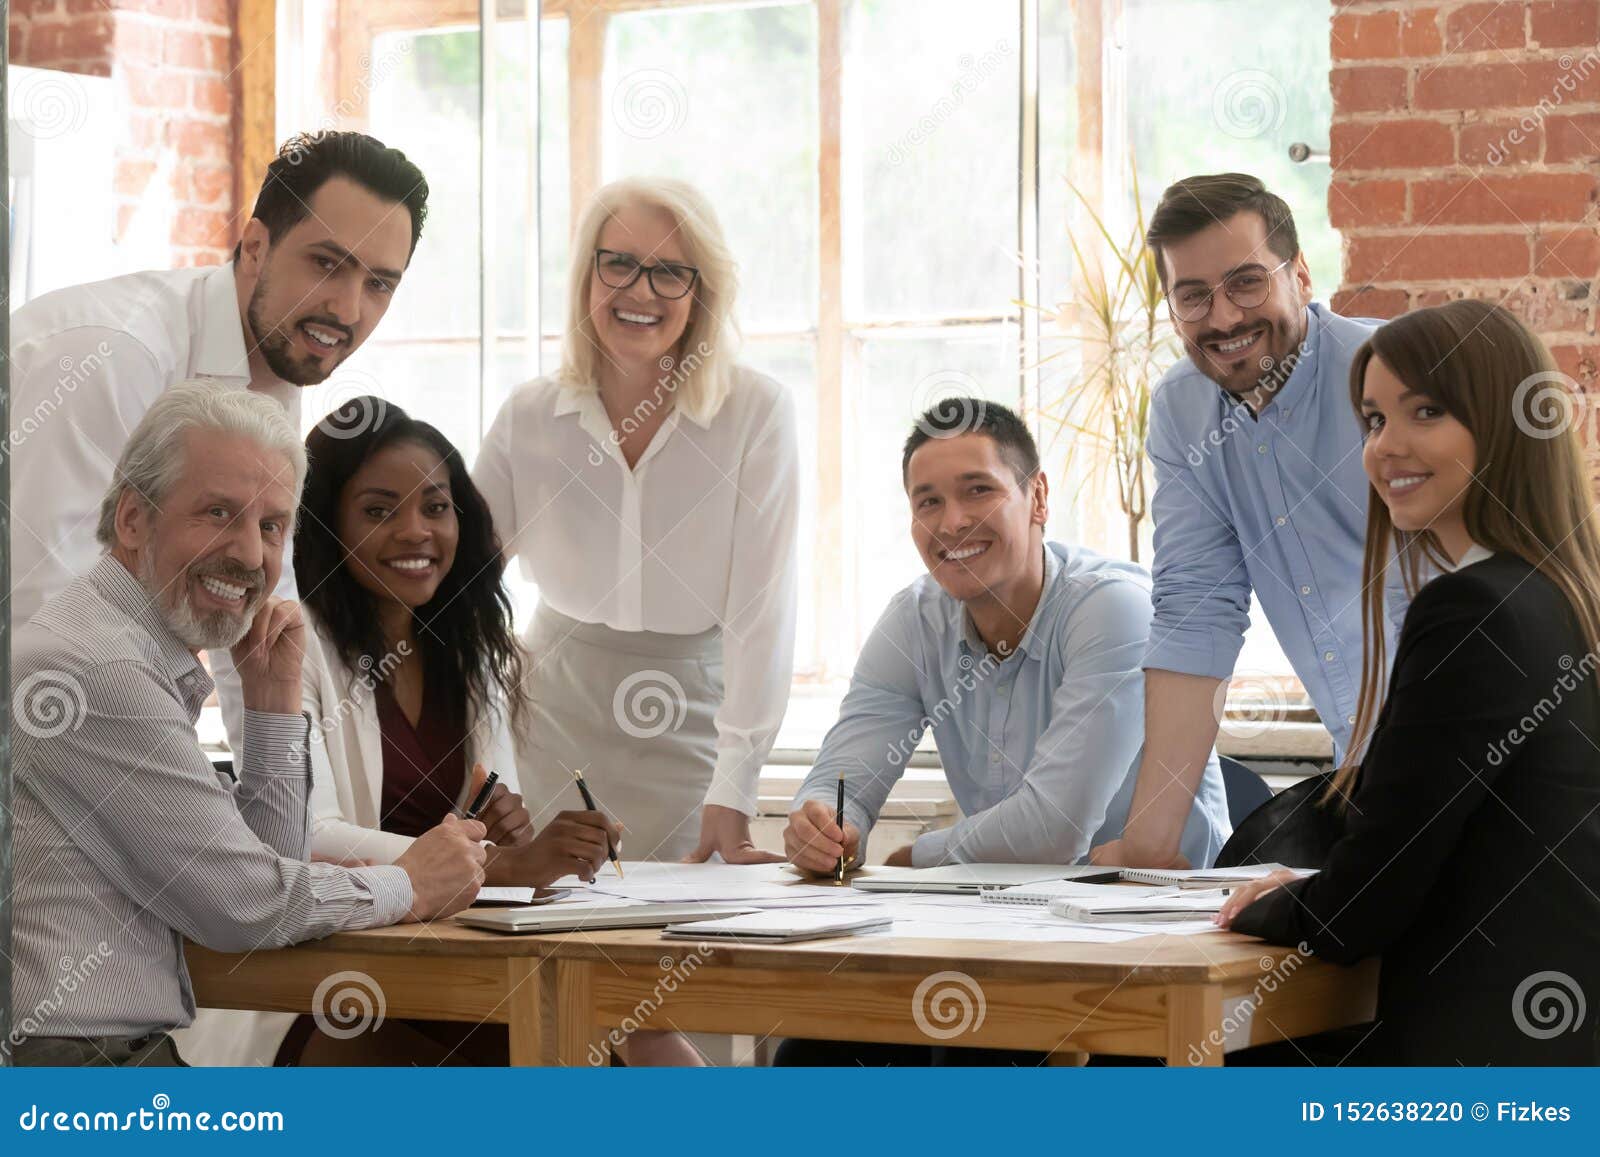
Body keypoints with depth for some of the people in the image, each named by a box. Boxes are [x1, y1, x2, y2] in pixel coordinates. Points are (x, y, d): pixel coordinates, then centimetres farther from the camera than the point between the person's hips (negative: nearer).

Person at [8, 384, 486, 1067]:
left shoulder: (147, 664, 16)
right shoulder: (99, 671, -16)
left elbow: (264, 862, 19)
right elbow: (246, 903, -13)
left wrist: (273, 698, 9)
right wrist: (408, 887, 3)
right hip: (71, 1056, -10)